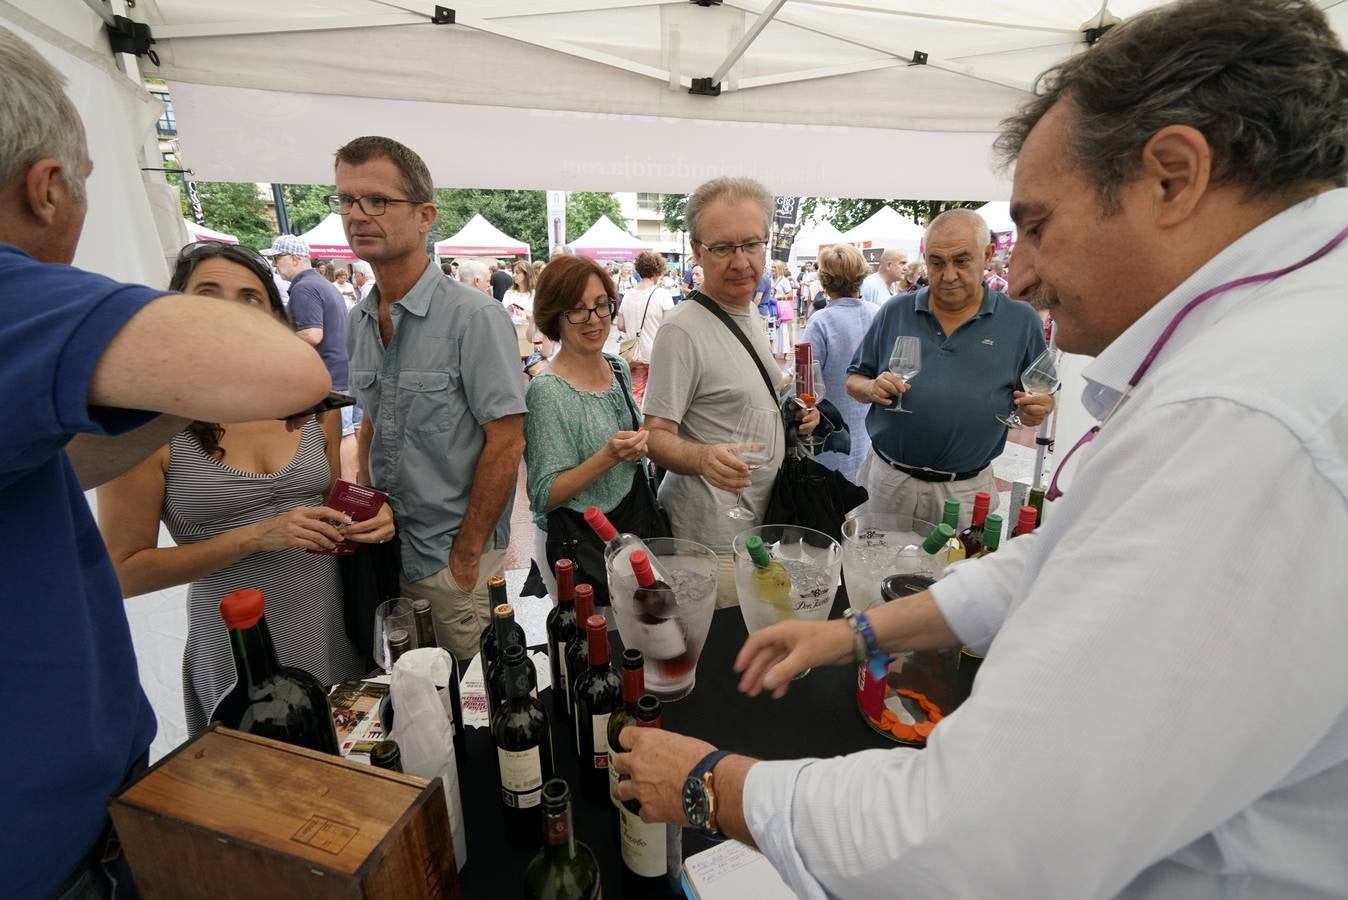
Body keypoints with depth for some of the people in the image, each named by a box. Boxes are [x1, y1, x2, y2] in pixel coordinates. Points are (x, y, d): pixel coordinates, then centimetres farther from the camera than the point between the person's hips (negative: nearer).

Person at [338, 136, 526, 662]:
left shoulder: (474, 317, -18)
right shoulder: (359, 322, 4)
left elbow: (505, 444, -19)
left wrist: (467, 554, -15)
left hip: (452, 554, -6)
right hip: (386, 546, 6)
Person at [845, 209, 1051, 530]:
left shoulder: (1021, 320, -1)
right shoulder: (895, 311, 2)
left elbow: (1043, 396, 8)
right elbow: (854, 381, 7)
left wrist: (1037, 409, -15)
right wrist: (871, 388, -15)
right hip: (886, 479, 1)